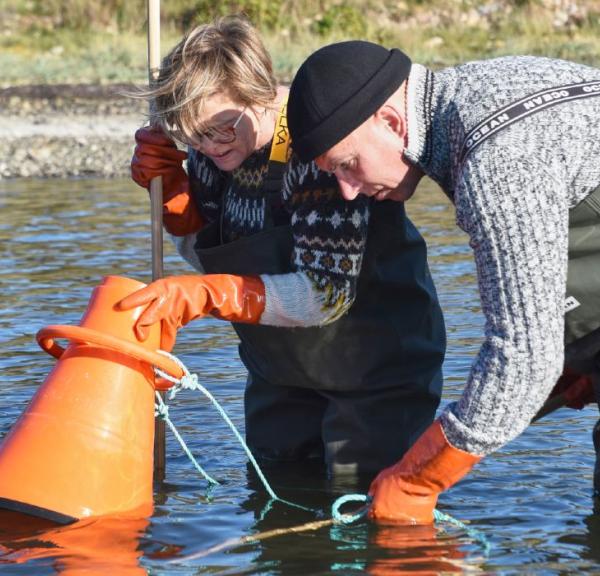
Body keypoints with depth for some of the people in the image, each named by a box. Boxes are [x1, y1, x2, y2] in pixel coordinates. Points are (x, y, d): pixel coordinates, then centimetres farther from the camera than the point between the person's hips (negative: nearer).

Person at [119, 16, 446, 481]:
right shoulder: (213, 148, -6)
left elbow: (327, 292, -33)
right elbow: (211, 255, 8)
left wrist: (200, 295, -40)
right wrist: (169, 188, -11)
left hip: (379, 365, -7)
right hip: (280, 368, 7)